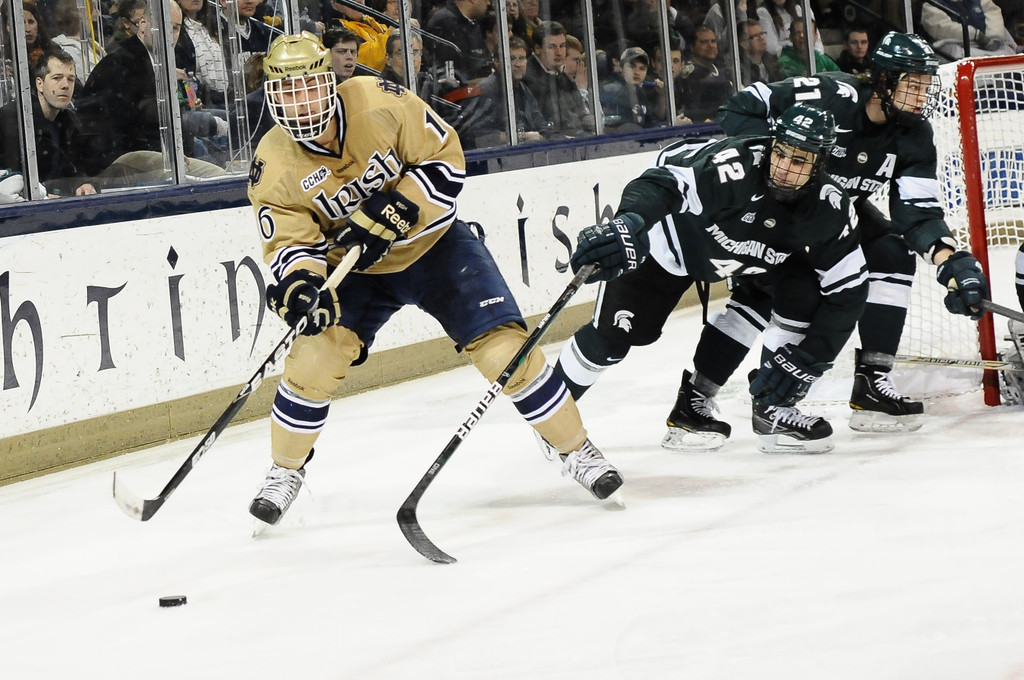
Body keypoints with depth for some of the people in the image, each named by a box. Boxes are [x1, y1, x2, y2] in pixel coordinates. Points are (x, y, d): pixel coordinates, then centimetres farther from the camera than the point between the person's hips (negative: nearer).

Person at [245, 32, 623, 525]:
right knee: (315, 357, -17)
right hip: (356, 269, 2)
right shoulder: (274, 166, -17)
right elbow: (290, 240, -16)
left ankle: (577, 450, 3)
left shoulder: (379, 103, -24)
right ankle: (285, 470, 7)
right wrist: (298, 282, -39)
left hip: (433, 243, -1)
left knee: (504, 347, -12)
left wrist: (389, 216, -27)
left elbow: (446, 159, -17)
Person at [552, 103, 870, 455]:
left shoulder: (830, 208, -24)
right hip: (676, 237, -4)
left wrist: (810, 356, -25)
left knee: (803, 291, -19)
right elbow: (658, 185, -50)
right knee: (618, 331, -5)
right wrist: (629, 226, -71)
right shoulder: (734, 165, -40)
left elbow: (848, 290, -17)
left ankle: (775, 411, -4)